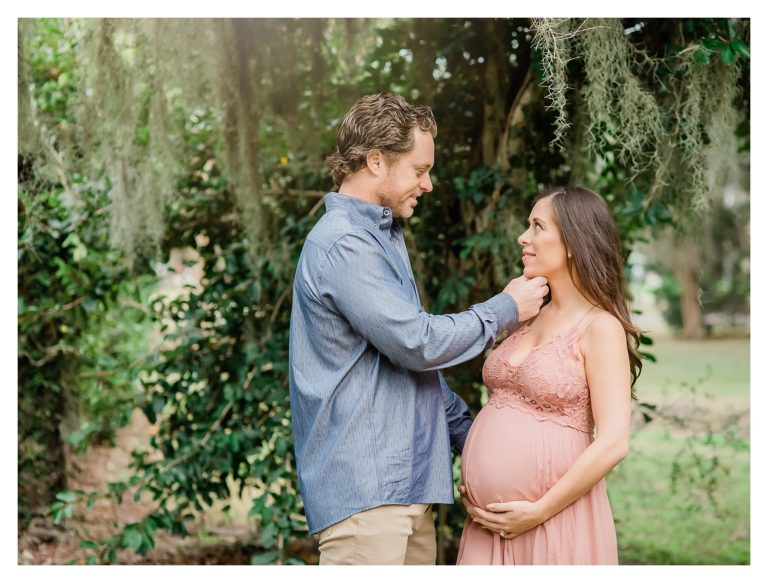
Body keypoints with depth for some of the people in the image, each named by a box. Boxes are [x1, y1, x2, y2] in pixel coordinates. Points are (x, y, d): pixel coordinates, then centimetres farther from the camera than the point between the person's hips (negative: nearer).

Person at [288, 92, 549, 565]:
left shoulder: (382, 237, 19)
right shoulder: (343, 245, -14)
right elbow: (419, 342, -18)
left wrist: (468, 432, 23)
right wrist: (506, 310, -4)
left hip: (407, 483, 10)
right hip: (364, 488, -10)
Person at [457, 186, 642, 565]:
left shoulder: (600, 327, -8)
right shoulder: (529, 318, 12)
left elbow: (613, 442, -15)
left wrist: (540, 510, -14)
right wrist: (471, 487, 5)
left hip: (553, 517, -6)